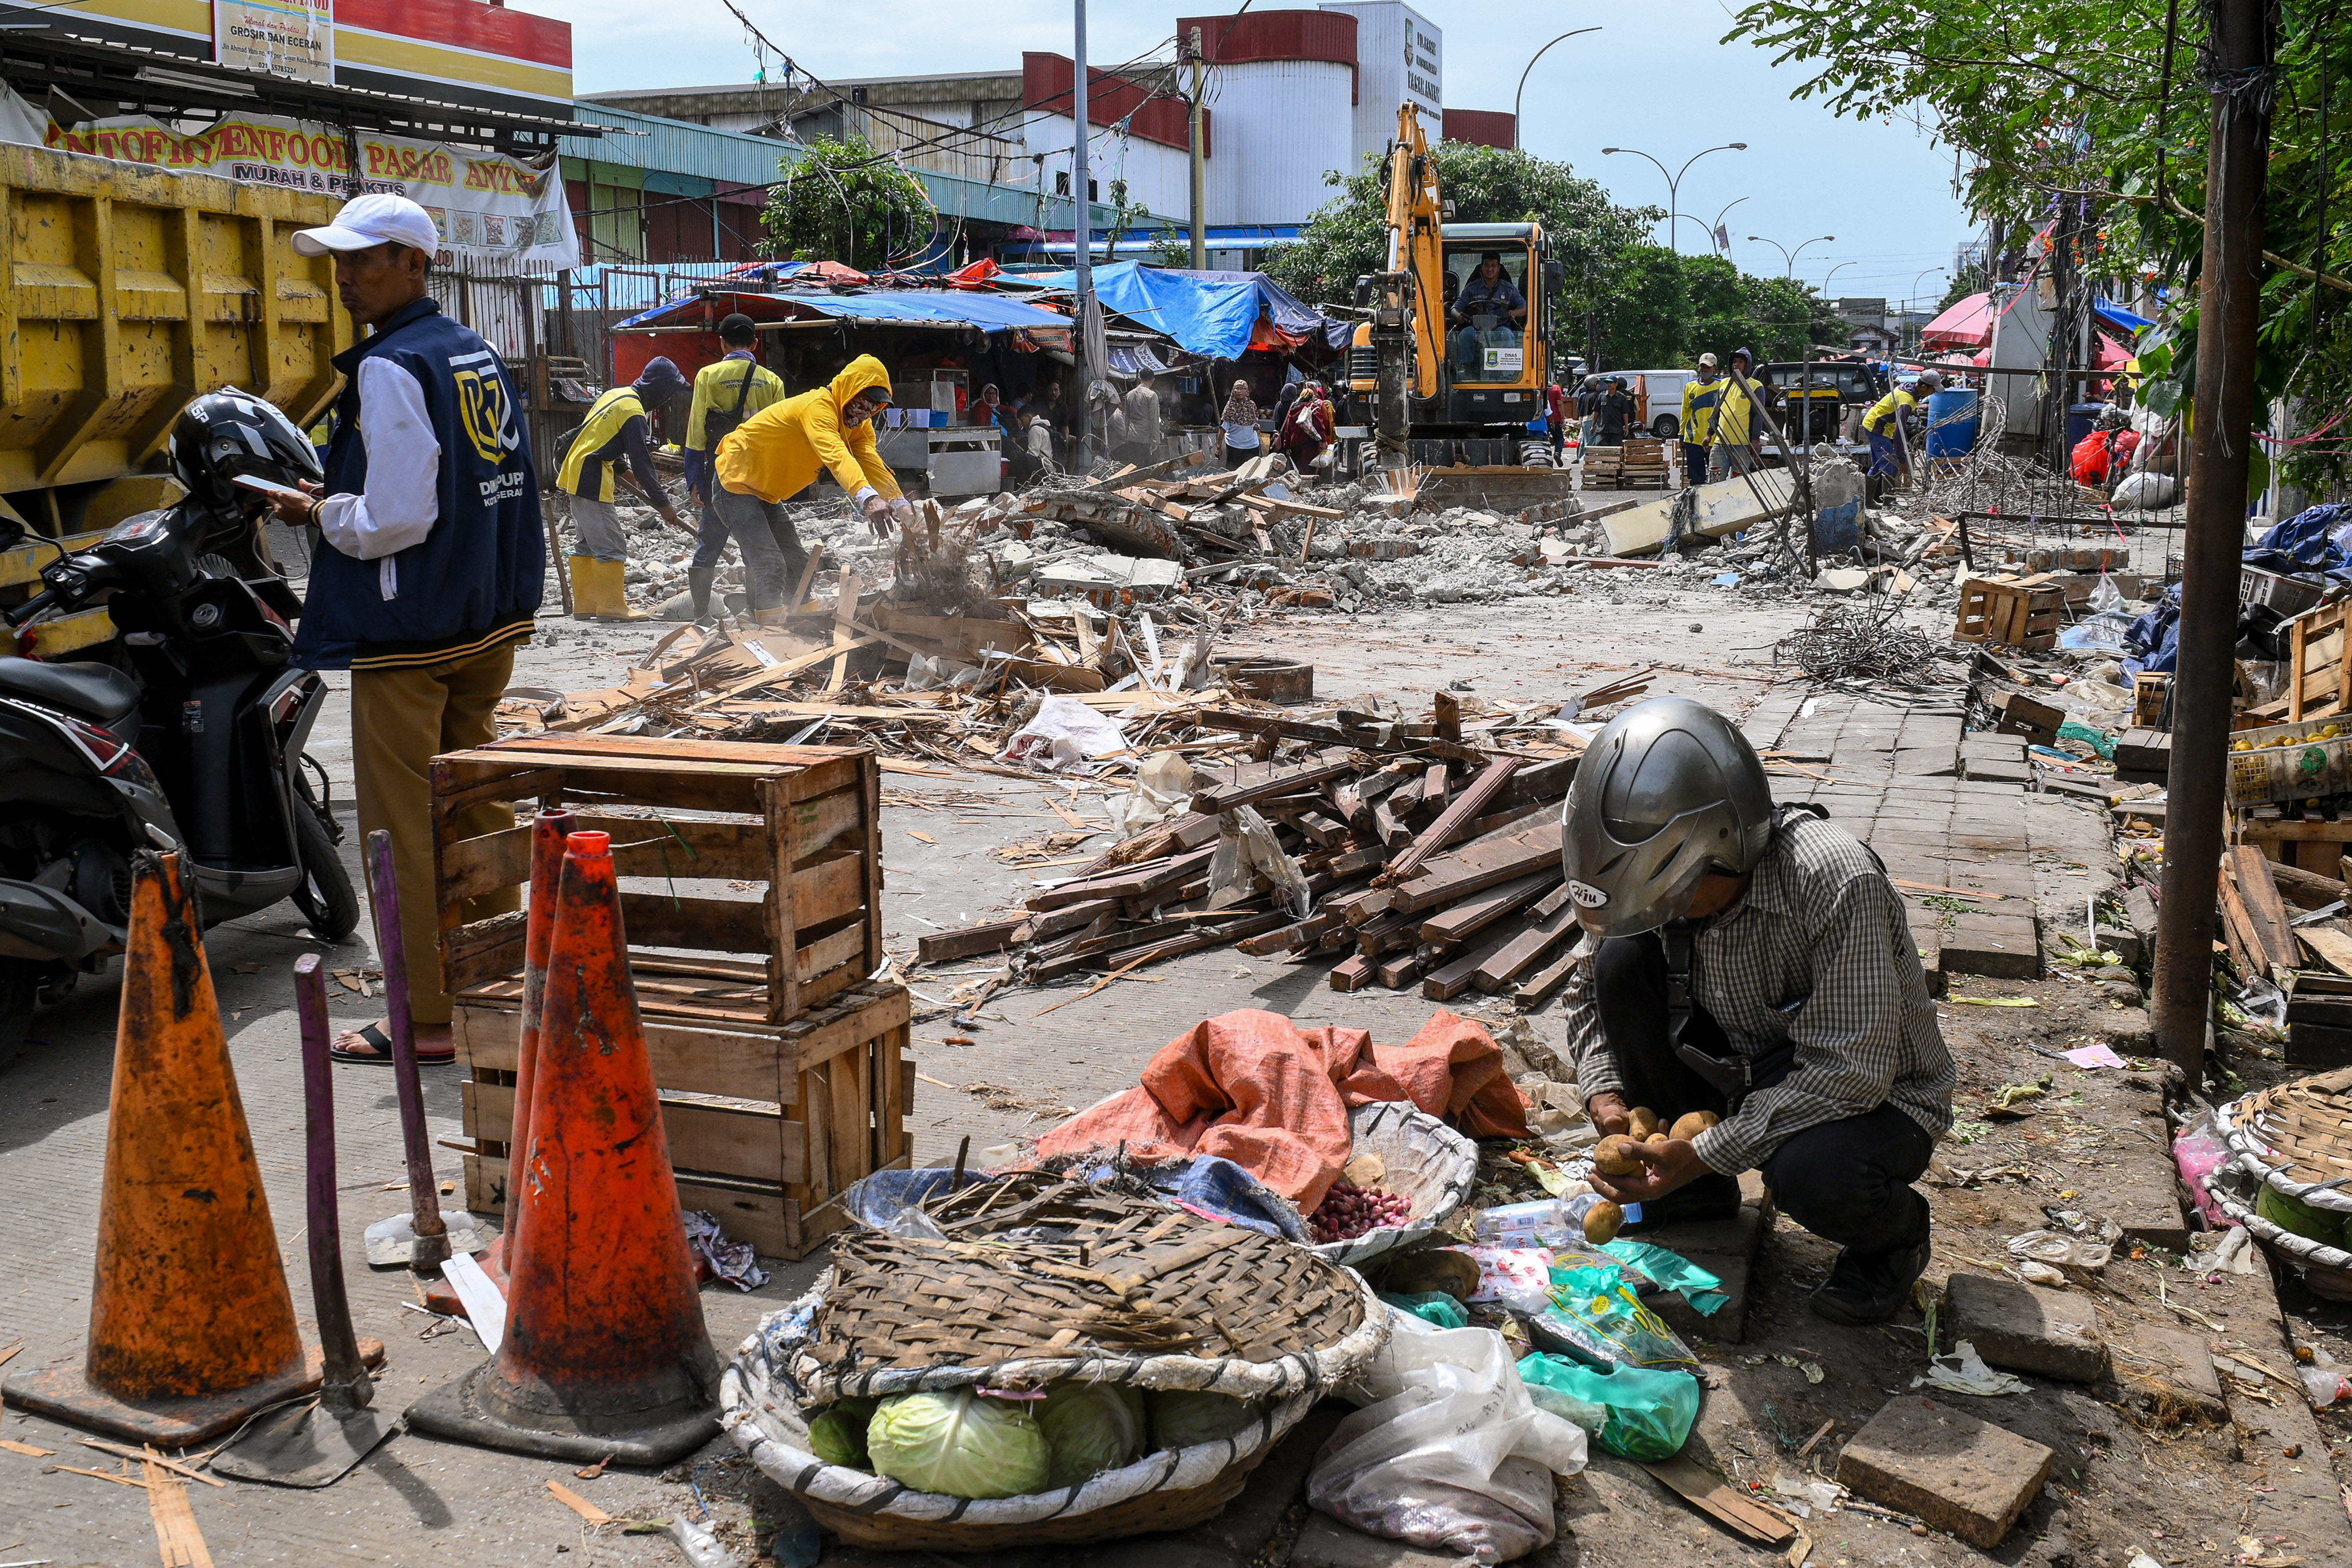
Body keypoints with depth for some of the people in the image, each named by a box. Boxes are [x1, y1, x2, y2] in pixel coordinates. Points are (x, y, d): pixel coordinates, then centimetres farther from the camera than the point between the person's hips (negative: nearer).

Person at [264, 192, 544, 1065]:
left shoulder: (391, 368, -15)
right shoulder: (480, 355, 11)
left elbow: (393, 521, -22)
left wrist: (319, 513, -4)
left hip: (408, 632, -8)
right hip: (488, 623, 9)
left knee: (404, 828, 0)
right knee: (475, 809, 16)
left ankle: (428, 1020, 6)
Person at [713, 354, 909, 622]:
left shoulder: (856, 424, 2)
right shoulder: (818, 407, -28)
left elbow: (871, 463, -10)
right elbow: (835, 455, -45)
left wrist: (900, 505, -27)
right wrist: (868, 498, -60)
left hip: (766, 494, 10)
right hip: (737, 482, -10)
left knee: (797, 564, 12)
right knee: (770, 566, -21)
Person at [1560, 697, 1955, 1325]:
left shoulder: (1835, 882, -33)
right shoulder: (1669, 880, -13)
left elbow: (1847, 1072, -34)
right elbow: (1588, 988, 4)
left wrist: (1704, 1154, -35)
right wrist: (1605, 1094, -13)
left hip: (1875, 1096, -6)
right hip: (1750, 1072, 6)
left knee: (1810, 1171, -39)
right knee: (1623, 959, -14)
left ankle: (1896, 1230, 2)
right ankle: (1695, 1193, 4)